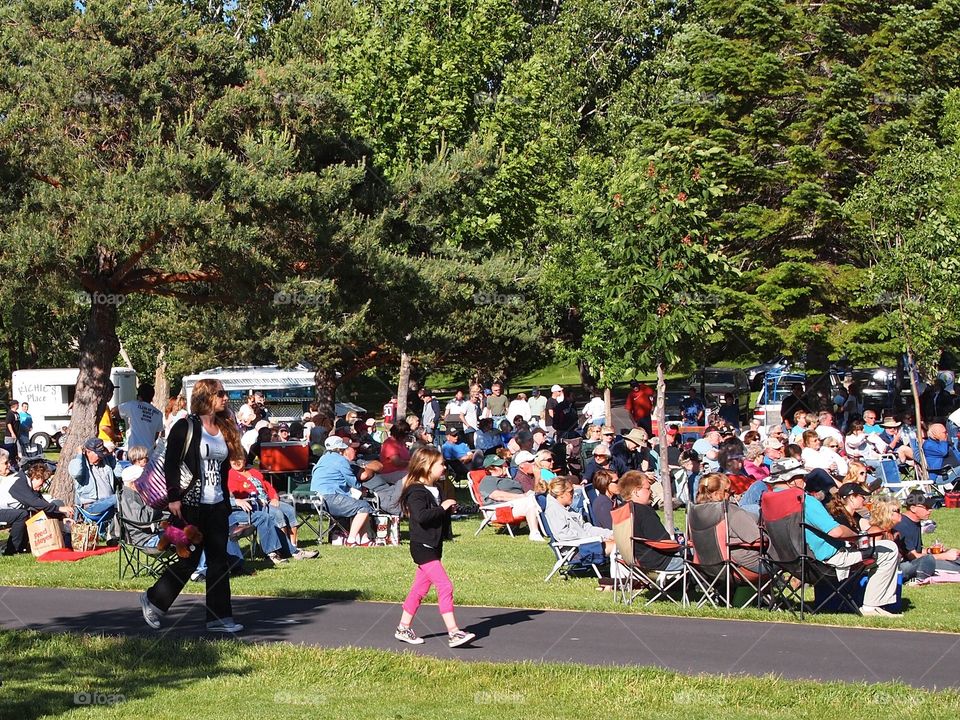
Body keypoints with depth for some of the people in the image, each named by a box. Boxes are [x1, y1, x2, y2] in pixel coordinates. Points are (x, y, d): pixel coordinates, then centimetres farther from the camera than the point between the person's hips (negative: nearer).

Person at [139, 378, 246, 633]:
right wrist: (174, 497, -17)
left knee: (219, 562, 4)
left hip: (217, 506, 7)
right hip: (191, 505, -6)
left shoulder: (224, 429, 12)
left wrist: (227, 502, 14)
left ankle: (219, 617, 7)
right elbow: (170, 464, -11)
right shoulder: (185, 427, -8)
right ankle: (153, 600, 18)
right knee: (188, 559, -1)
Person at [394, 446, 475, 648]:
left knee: (420, 589, 14)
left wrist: (449, 508, 4)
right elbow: (421, 516, -31)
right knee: (445, 586, -14)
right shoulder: (416, 491, -16)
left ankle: (403, 629, 23)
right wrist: (443, 508, -24)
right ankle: (454, 633, -15)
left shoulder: (435, 490, 14)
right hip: (422, 546, -10)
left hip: (433, 546, 10)